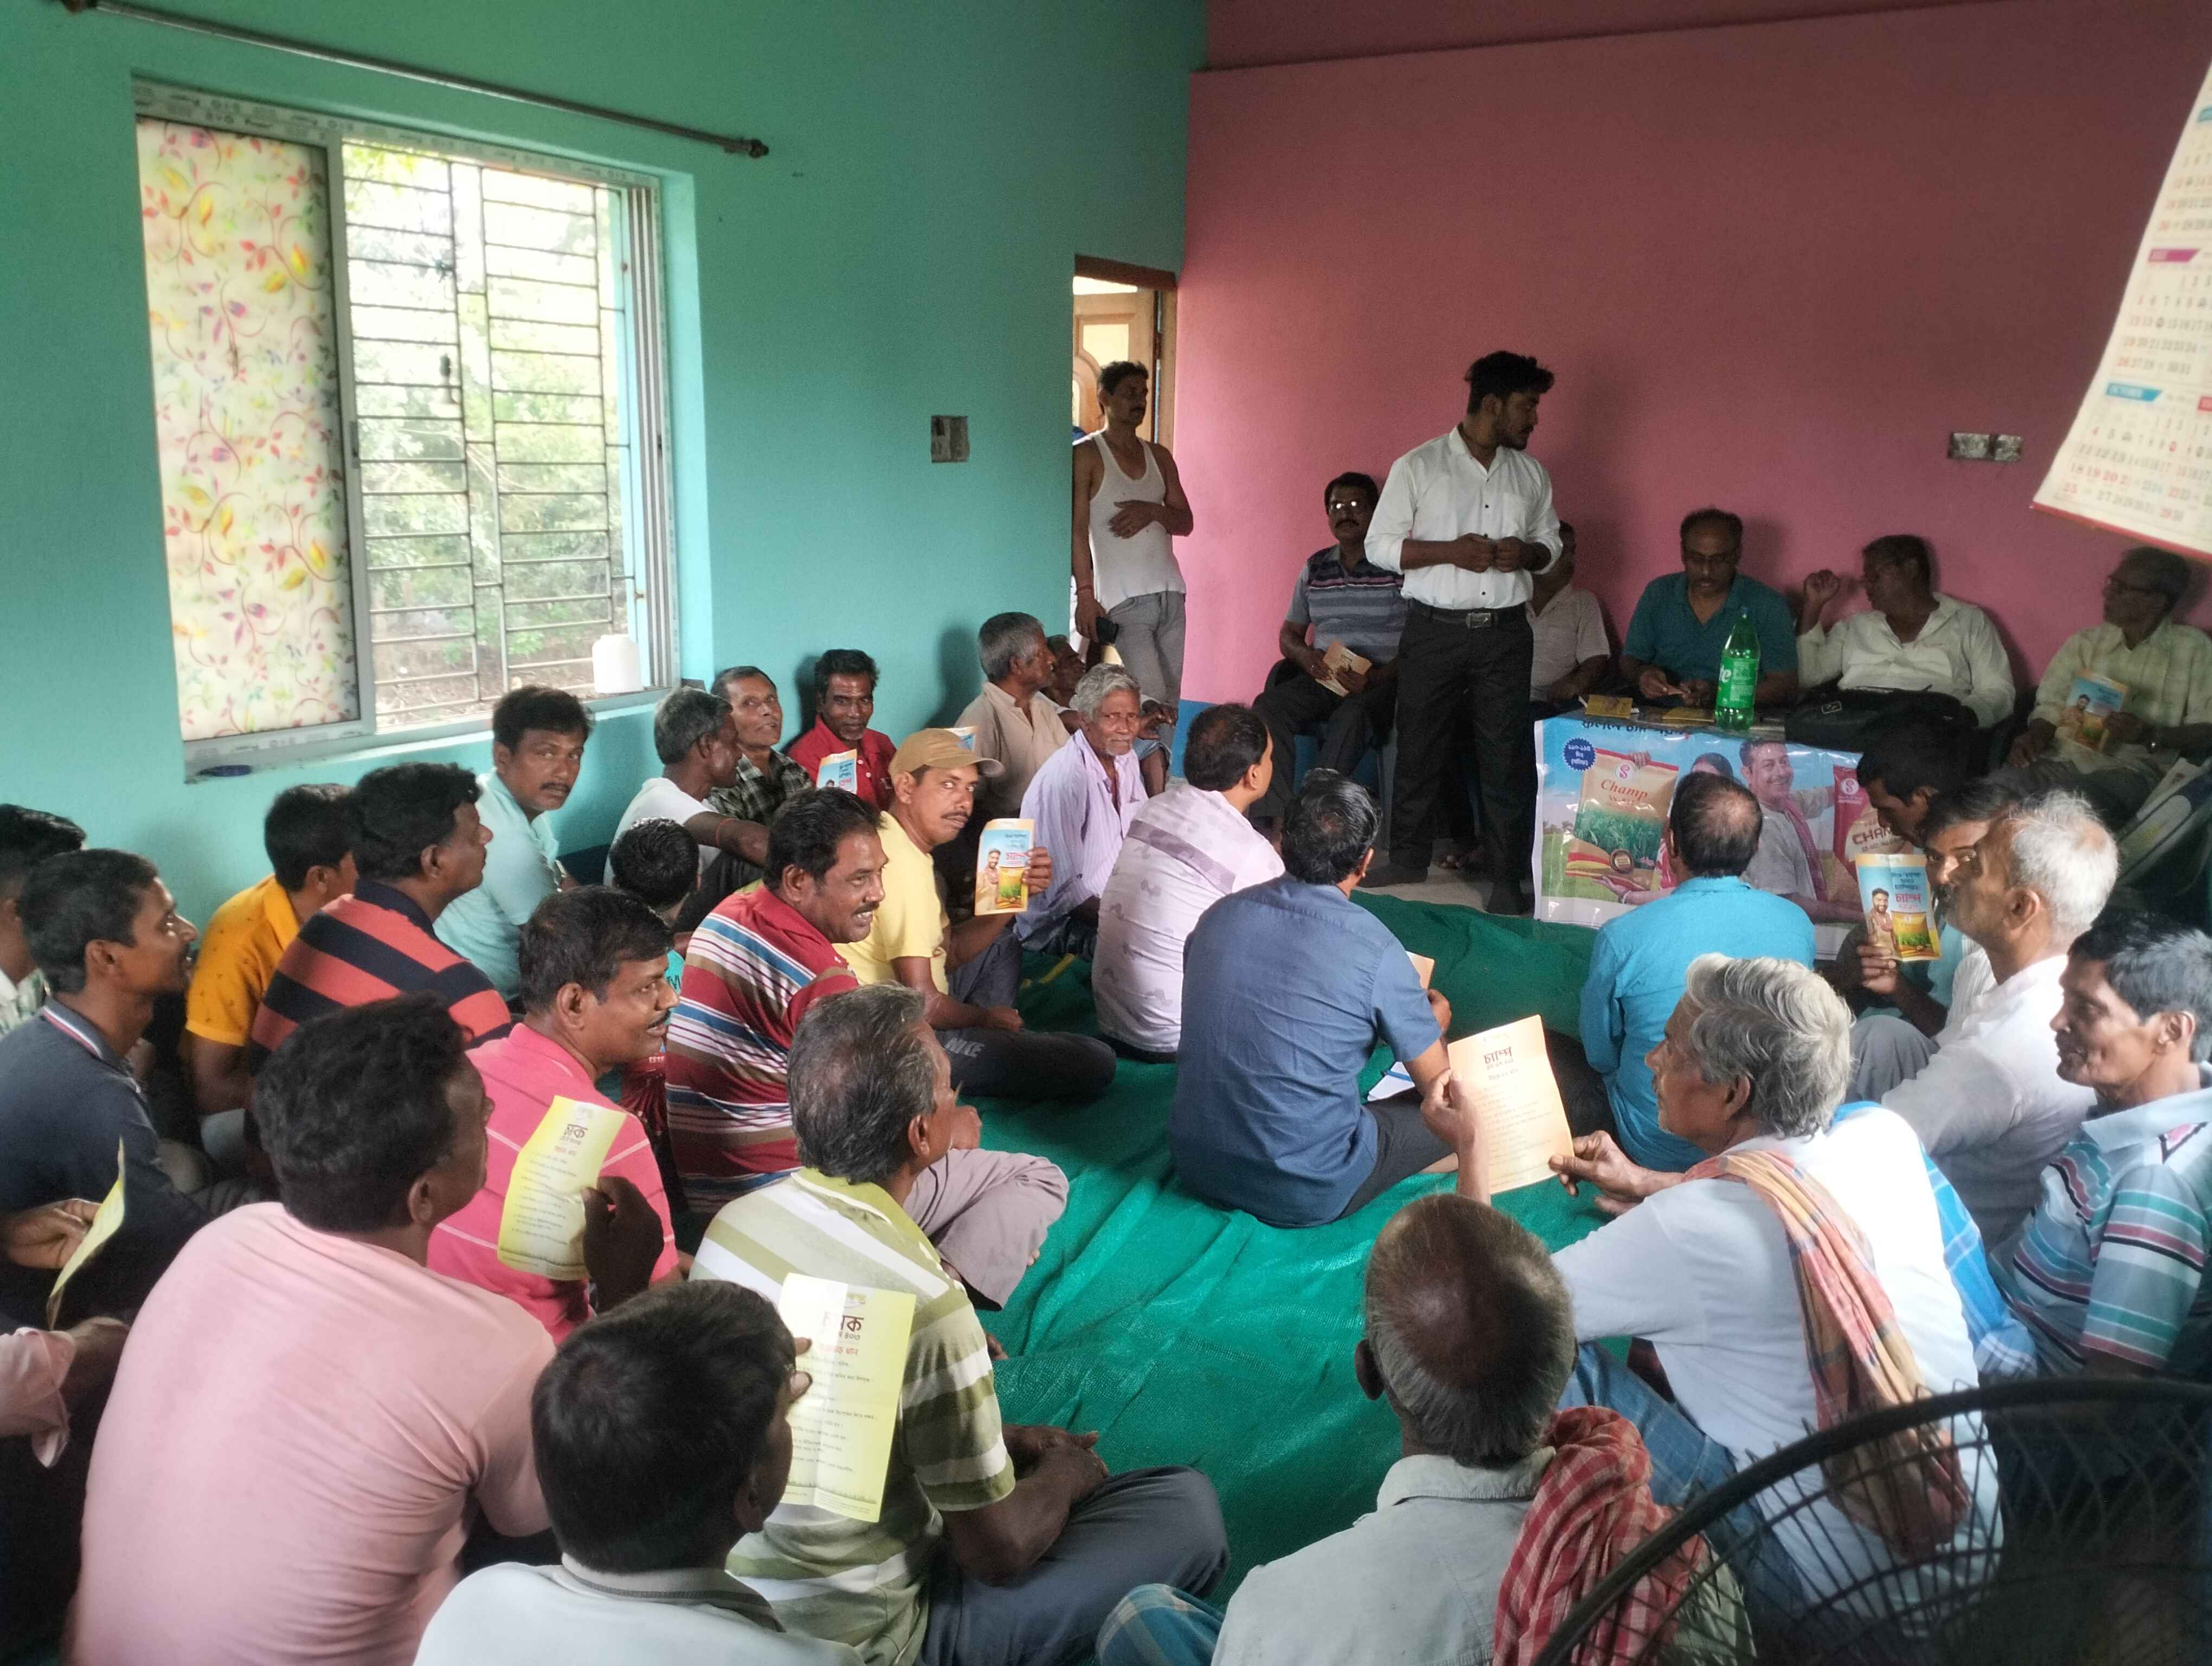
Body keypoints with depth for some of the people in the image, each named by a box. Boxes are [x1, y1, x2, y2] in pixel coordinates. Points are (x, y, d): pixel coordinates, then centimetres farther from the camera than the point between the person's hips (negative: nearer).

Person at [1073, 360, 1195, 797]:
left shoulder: (1158, 457, 17)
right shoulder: (1087, 456, -1)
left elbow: (1185, 523, 16)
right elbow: (1077, 529, -9)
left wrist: (1154, 512, -6)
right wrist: (1086, 593, -17)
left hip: (1169, 592, 6)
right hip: (1123, 598, -6)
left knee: (1169, 700, 4)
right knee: (1151, 700, -14)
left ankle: (1157, 793, 9)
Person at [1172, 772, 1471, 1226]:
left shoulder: (1218, 915, -3)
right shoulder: (1375, 949, -16)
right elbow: (1437, 1086, -4)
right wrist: (1434, 1024, 19)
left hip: (1196, 1167, 5)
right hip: (1303, 1195, -5)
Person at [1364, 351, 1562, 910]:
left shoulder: (1531, 474, 9)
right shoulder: (1418, 466, -3)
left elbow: (1550, 543, 18)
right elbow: (1380, 546, -3)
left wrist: (1528, 554, -6)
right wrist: (1451, 551, -16)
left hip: (1505, 632, 2)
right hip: (1434, 629, -2)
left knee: (1506, 755, 1)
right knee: (1420, 745, 7)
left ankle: (1508, 878, 9)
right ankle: (1408, 857, 24)